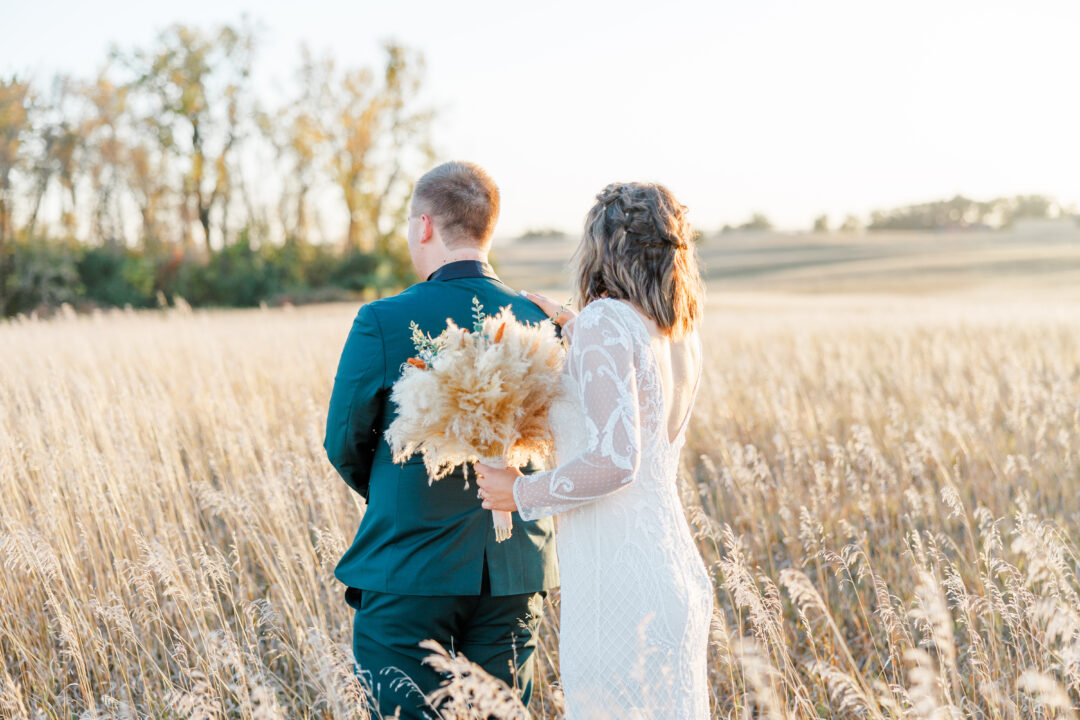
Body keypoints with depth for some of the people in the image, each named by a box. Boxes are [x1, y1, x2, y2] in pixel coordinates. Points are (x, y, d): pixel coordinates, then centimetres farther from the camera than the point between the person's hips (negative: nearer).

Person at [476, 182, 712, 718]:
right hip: (677, 571, 9)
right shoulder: (682, 334, 10)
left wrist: (523, 493, -8)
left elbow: (613, 462, -23)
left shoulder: (604, 322, -13)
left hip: (617, 583, -9)